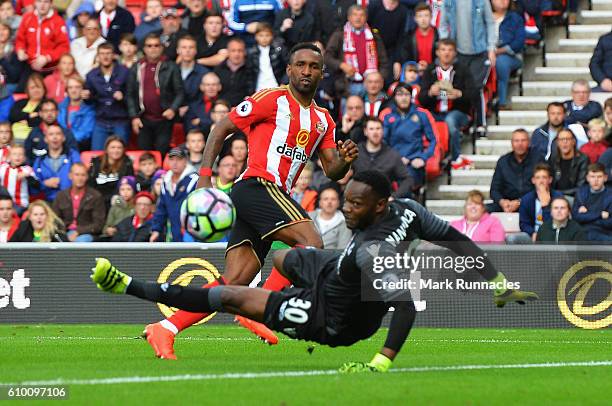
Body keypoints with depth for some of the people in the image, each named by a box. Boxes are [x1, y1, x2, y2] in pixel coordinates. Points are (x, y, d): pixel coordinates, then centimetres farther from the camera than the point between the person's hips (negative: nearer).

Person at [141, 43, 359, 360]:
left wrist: (344, 161, -6)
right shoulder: (272, 100, 0)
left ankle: (164, 330, -7)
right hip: (257, 187, -7)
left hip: (274, 197, 7)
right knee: (311, 242, -24)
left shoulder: (323, 120, 22)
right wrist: (205, 177, -7)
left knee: (236, 282, -4)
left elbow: (332, 171, 18)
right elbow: (221, 129, 2)